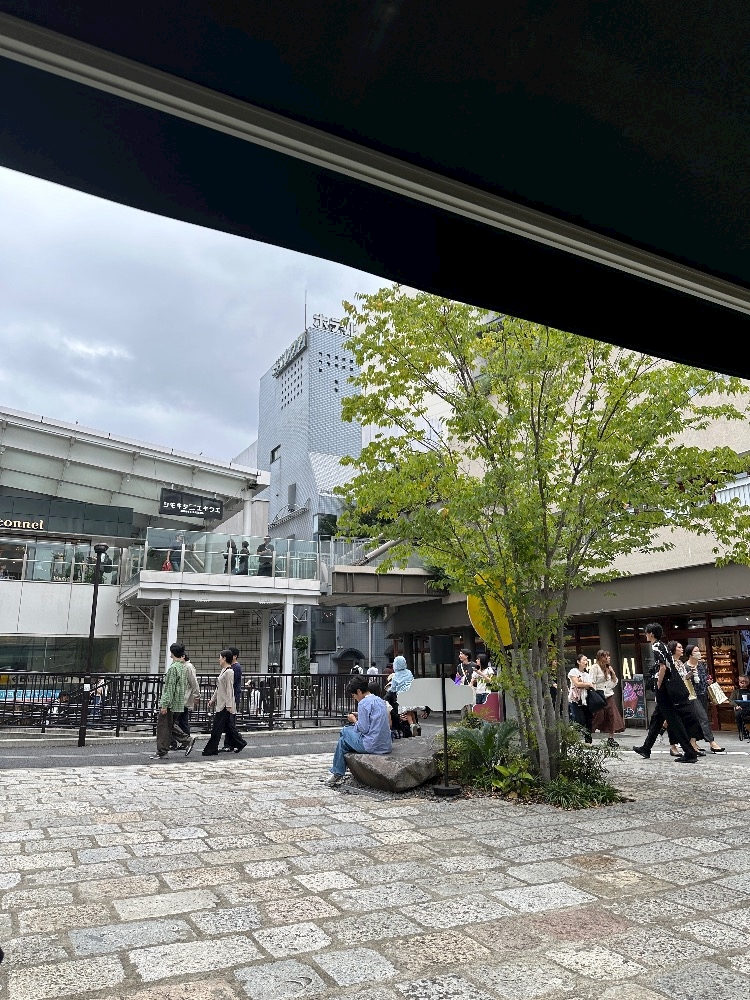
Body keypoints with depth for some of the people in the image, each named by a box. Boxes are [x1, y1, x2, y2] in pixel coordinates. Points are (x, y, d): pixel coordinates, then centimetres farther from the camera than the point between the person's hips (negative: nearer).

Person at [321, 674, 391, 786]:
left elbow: (364, 729, -15)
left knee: (344, 737, 11)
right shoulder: (380, 700, 14)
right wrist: (359, 716, 17)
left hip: (373, 746, -9)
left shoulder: (363, 703, -12)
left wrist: (354, 719, 2)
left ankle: (336, 773, 21)